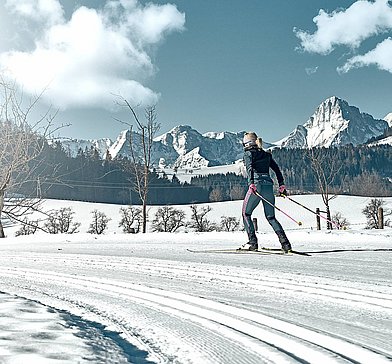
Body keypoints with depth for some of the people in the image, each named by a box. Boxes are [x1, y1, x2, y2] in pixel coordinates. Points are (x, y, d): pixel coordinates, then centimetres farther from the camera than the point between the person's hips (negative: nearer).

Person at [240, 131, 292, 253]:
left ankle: (253, 242, 1)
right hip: (269, 185, 6)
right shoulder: (266, 154, 21)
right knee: (271, 217, 11)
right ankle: (285, 243, -3)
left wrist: (251, 183, -26)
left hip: (256, 185, -6)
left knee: (246, 214, 10)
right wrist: (281, 185, 16)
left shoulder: (248, 153, 3)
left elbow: (250, 168, -15)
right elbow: (277, 169, 16)